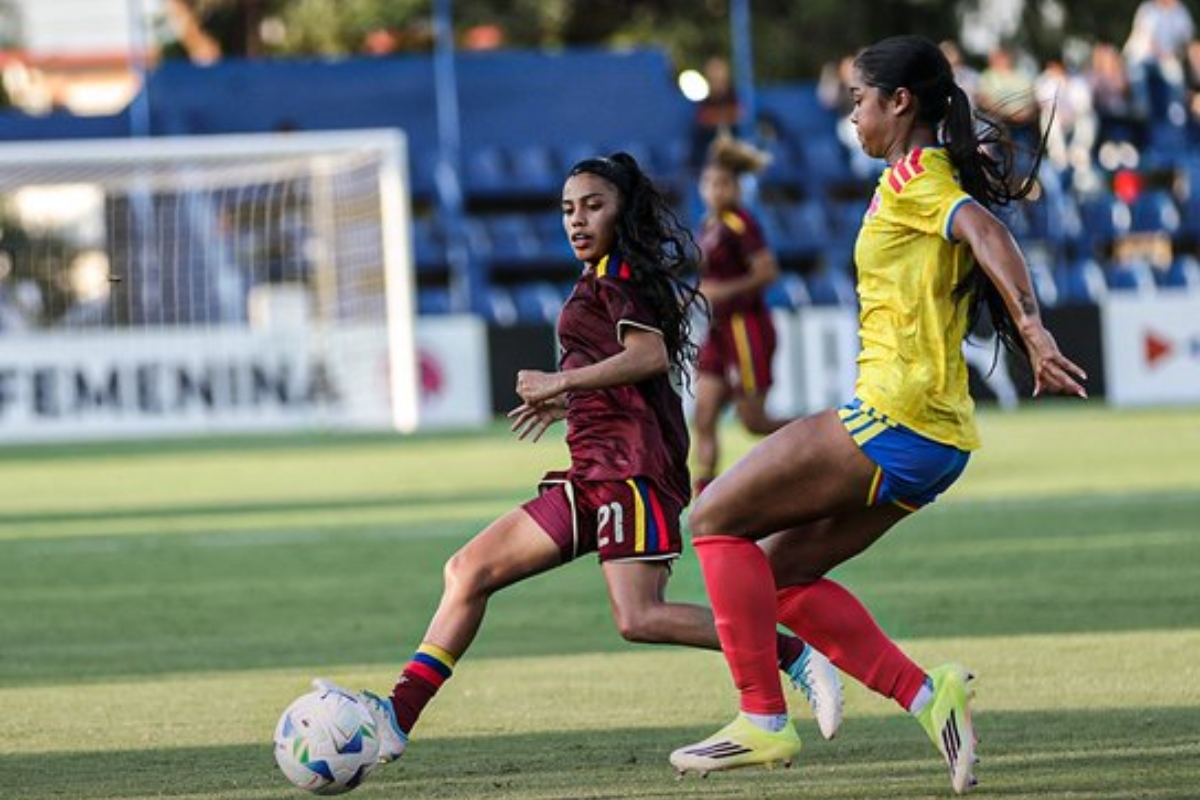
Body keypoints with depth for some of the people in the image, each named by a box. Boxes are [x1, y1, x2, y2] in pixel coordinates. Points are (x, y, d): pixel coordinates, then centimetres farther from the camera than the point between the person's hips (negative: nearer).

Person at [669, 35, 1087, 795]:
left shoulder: (912, 177, -9)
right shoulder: (949, 182, 21)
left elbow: (986, 234, -25)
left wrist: (1033, 331, -38)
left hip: (894, 414, -10)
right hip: (937, 439, 10)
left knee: (717, 519, -1)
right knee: (780, 572, 13)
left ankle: (764, 721, -5)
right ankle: (927, 695, 0)